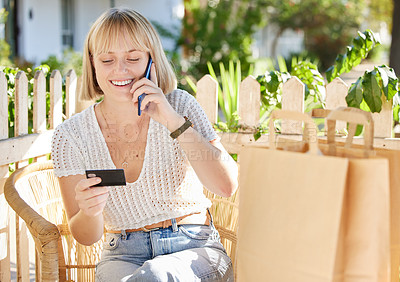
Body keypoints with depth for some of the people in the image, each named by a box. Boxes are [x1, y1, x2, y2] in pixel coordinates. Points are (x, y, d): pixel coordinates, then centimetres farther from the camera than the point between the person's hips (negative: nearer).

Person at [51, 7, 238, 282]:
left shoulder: (180, 106, -5)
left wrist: (174, 121, -23)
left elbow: (228, 186, -16)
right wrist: (89, 212, -24)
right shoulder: (71, 136, -5)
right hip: (124, 256, 1)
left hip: (195, 249, -1)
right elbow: (86, 236, 1)